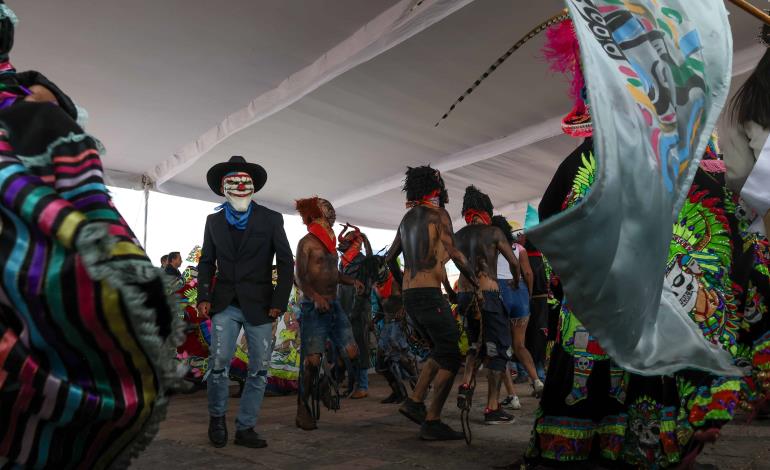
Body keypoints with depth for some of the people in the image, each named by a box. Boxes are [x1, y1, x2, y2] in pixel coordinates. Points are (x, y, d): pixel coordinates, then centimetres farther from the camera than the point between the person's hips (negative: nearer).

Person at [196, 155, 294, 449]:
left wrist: (279, 302, -6)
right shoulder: (214, 221, 10)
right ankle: (217, 417, 19)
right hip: (225, 304, 1)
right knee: (218, 364, -7)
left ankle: (245, 428, 18)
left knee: (259, 369, 2)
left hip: (259, 305, -1)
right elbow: (207, 263, 14)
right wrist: (204, 297, 0)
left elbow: (285, 262, 1)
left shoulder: (271, 219, 2)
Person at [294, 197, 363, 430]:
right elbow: (300, 277, -13)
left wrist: (353, 281, 12)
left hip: (334, 305, 7)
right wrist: (316, 296, -29)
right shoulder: (307, 242, -5)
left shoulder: (330, 242, 18)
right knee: (313, 360, -10)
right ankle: (302, 409, 5)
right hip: (313, 307, -7)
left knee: (351, 352, -3)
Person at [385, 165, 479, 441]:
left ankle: (415, 401, 14)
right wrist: (475, 281, -3)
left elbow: (390, 258, 22)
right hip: (429, 293, -8)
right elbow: (454, 253, -15)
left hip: (409, 295, 8)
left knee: (440, 349, 21)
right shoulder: (438, 214, -5)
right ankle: (432, 422, -2)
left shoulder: (407, 218, 17)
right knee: (451, 357, -1)